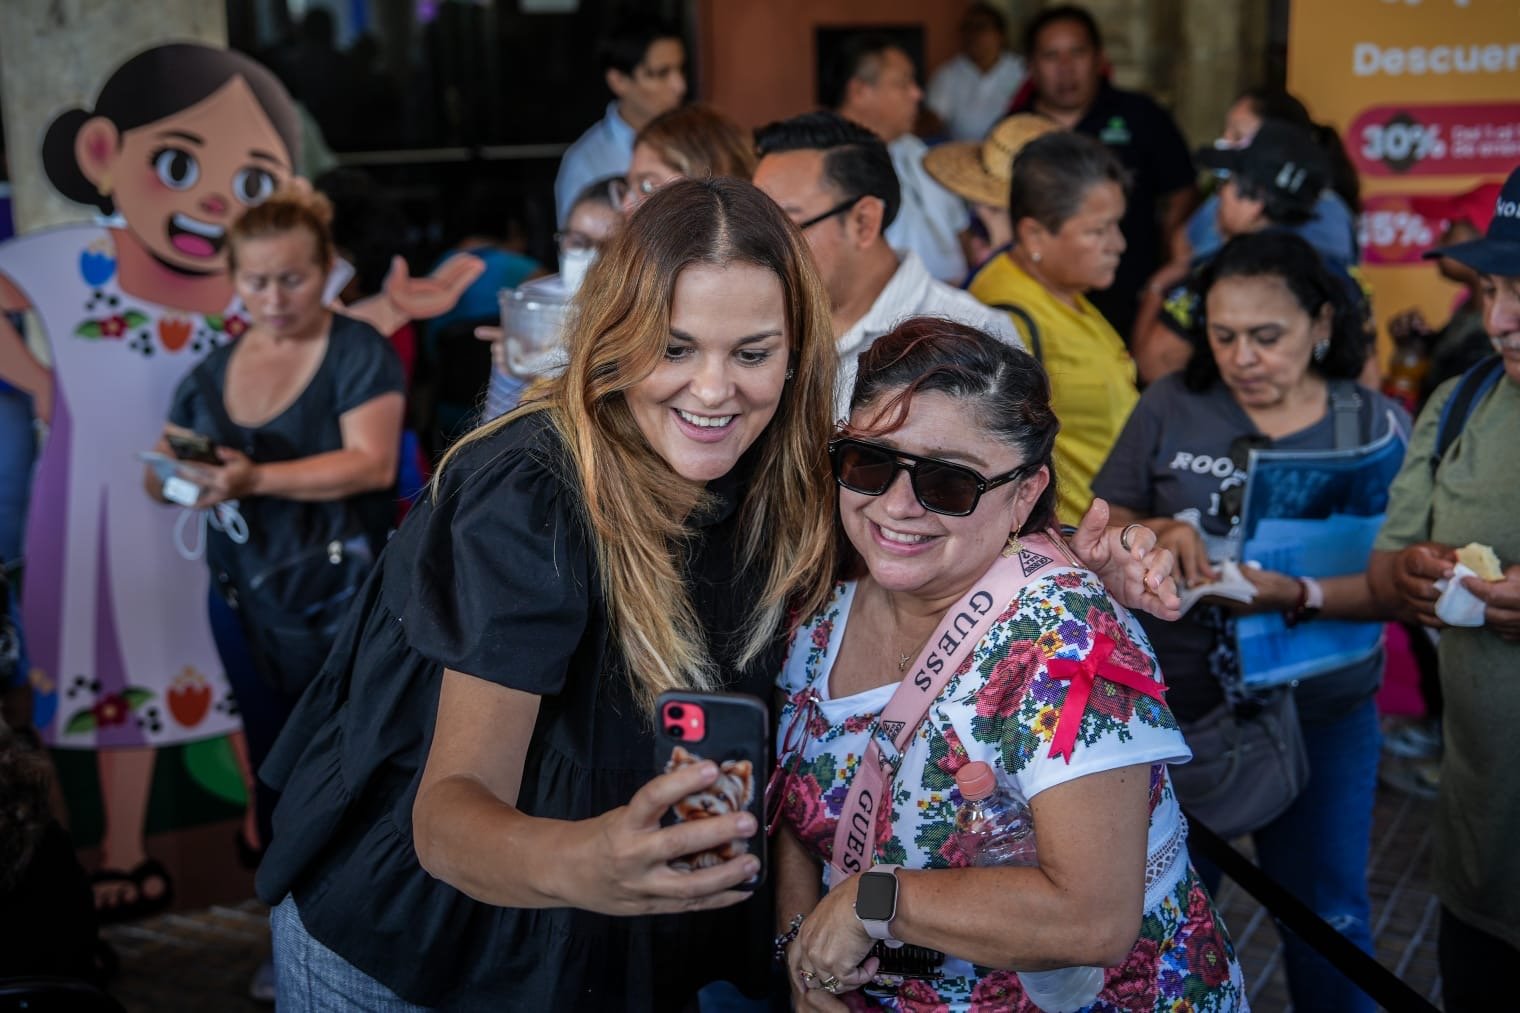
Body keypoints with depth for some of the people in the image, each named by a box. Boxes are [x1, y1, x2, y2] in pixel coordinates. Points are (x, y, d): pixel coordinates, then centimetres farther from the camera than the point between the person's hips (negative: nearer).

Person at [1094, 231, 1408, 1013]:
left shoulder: (1375, 424, -4)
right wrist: (1158, 534, -18)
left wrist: (1294, 595, -28)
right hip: (1175, 708, 1)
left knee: (1326, 914, 15)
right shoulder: (1170, 408, -4)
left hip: (1320, 713, 0)